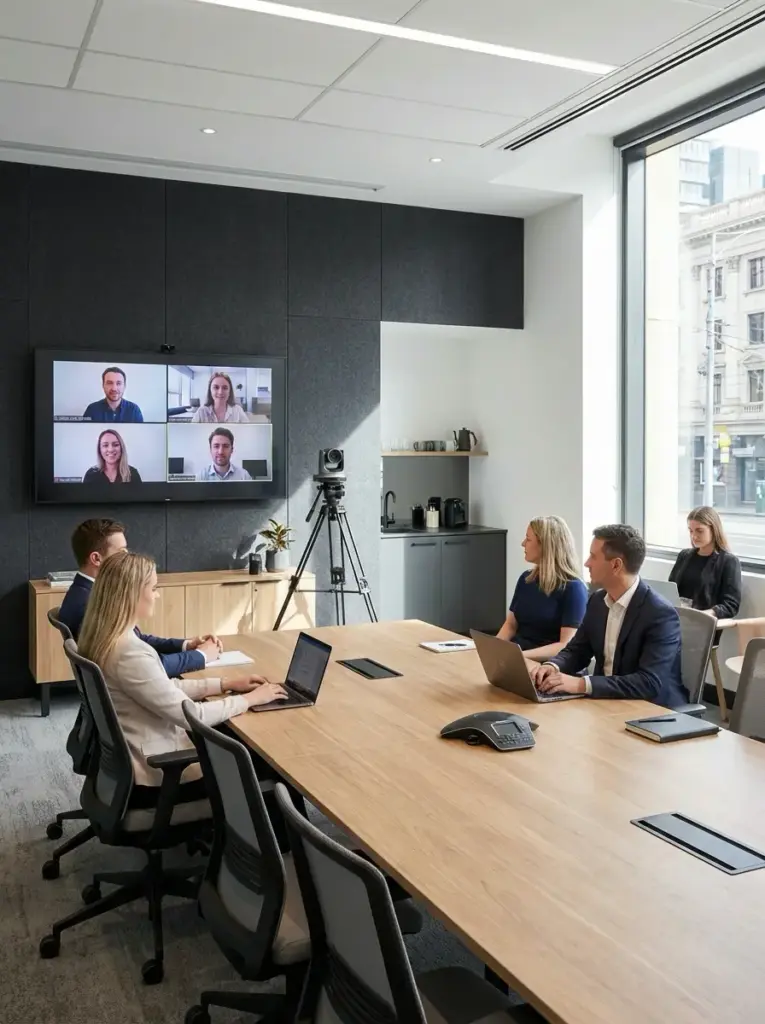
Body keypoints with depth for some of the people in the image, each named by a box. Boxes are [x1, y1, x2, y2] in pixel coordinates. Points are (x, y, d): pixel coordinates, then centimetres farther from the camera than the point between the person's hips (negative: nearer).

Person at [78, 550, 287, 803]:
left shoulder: (104, 638, 1)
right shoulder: (130, 653, -29)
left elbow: (165, 688, 10)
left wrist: (226, 684, 6)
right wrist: (251, 698, -11)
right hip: (154, 775, -9)